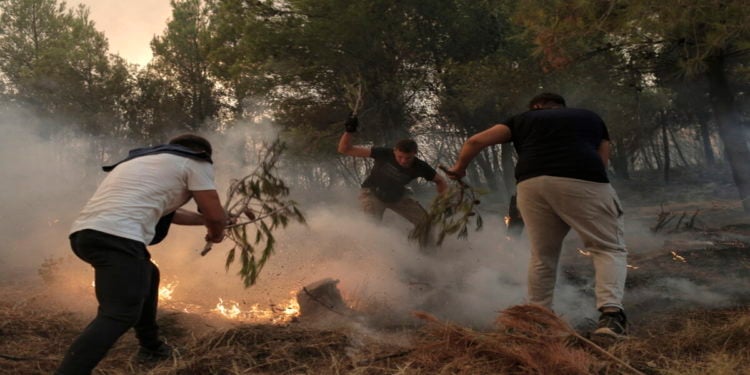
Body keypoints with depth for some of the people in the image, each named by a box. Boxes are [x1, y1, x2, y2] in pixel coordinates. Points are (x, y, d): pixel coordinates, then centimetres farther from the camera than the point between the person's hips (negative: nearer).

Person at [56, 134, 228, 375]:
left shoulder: (143, 161, 33)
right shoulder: (195, 162, 9)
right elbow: (216, 216, 4)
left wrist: (202, 220, 53)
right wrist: (215, 232, 27)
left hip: (84, 232, 10)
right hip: (117, 237, -9)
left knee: (147, 275, 28)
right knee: (119, 315, -14)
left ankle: (151, 347, 35)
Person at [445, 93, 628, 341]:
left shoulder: (523, 119, 29)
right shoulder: (591, 117, 33)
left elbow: (476, 141, 21)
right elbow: (602, 161, 25)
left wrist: (459, 168, 36)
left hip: (531, 183, 1)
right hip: (583, 181, -1)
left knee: (542, 256, 15)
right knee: (609, 248, 8)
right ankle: (611, 314, -11)